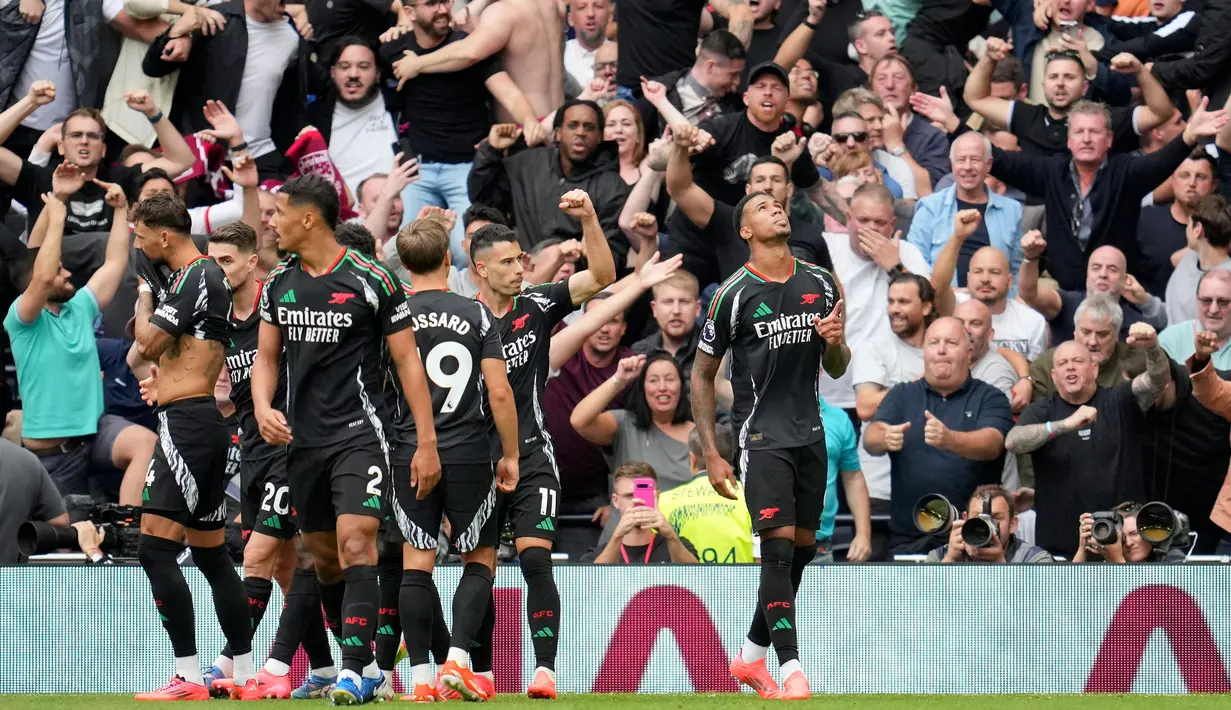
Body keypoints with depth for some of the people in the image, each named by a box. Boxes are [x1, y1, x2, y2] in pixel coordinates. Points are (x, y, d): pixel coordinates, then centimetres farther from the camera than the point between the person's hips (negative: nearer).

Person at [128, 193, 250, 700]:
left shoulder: (195, 278, -12)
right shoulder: (207, 276, 19)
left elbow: (149, 343, -16)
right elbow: (152, 351, 25)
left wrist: (144, 296, 0)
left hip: (187, 422, -11)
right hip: (202, 424, 11)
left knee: (156, 549, -13)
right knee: (211, 554, 14)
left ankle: (188, 677, -17)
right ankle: (246, 675, 16)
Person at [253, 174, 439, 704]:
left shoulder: (372, 281, -8)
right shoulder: (279, 283, 8)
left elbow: (407, 360, -4)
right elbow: (266, 357, 17)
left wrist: (427, 442, -7)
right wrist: (263, 408, -4)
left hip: (358, 435, -6)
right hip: (302, 439, 6)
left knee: (355, 545, -18)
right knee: (323, 557, 9)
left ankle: (354, 671, -22)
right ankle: (363, 665, 21)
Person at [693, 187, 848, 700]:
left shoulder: (821, 284, 7)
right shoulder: (734, 294, -7)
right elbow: (701, 374, 0)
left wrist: (835, 342, -8)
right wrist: (711, 454, -5)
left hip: (810, 435, 6)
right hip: (762, 436, -6)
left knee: (802, 550, 9)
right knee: (778, 544, -16)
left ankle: (751, 656, 26)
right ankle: (791, 671, -18)